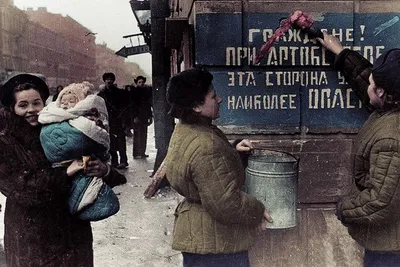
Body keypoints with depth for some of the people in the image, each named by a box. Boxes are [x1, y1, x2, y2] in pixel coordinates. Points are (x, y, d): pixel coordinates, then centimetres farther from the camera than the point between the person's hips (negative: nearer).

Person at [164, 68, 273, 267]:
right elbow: (226, 204, -29)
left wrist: (232, 150, 8)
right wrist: (257, 211, -12)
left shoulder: (185, 131, 3)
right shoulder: (205, 147, -30)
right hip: (215, 241, -10)